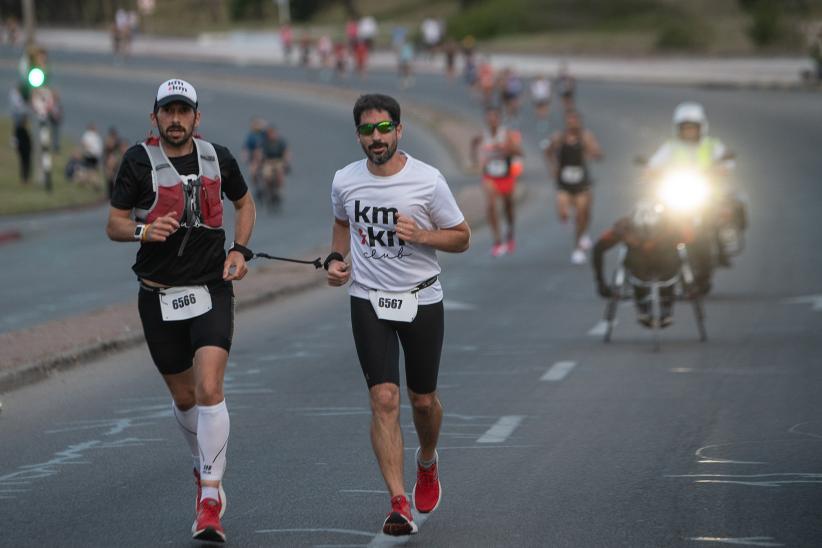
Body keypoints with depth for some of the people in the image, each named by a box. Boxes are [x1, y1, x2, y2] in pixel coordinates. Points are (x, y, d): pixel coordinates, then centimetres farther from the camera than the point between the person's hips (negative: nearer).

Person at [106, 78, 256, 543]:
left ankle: (211, 496, -11)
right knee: (184, 396, 10)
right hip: (160, 295, 0)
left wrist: (240, 251, 4)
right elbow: (114, 225, -2)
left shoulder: (218, 158, 2)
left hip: (212, 290, 0)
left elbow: (245, 203, 20)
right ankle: (206, 466, 39)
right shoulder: (139, 161, -4)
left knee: (209, 389, -17)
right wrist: (143, 231, -24)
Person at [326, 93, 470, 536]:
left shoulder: (428, 180, -10)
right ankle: (399, 504, -16)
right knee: (384, 399, -13)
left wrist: (420, 236, -18)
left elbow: (461, 237, -1)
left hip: (421, 300, -1)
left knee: (423, 400, 12)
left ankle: (427, 462, 46)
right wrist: (336, 258, 3)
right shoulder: (345, 181, -1)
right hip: (368, 300, 1)